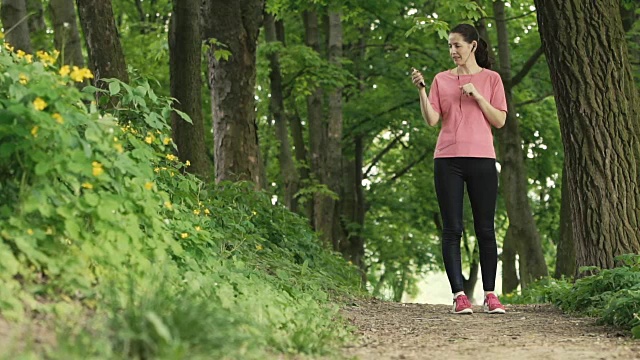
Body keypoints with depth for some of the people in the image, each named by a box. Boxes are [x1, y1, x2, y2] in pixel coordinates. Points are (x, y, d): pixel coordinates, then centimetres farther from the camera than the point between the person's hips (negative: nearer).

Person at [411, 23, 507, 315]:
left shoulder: (490, 79, 8)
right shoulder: (442, 80, 10)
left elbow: (500, 121, 1)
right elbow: (431, 120, 2)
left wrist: (476, 95, -8)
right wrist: (421, 90, -10)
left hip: (482, 159, -1)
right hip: (448, 160, 1)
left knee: (485, 230, 1)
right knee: (452, 230, -2)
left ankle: (490, 295, 7)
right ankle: (459, 295, 0)